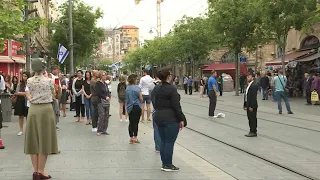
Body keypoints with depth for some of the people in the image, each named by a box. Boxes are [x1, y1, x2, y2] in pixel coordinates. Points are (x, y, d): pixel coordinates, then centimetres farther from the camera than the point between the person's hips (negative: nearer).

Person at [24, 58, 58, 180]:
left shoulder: (29, 81, 1)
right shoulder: (49, 81, -8)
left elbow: (29, 96, 8)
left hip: (33, 110, 3)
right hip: (45, 109, -3)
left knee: (33, 140, 9)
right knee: (44, 140, 3)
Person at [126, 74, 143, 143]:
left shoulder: (127, 88, 4)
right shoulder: (137, 88, -12)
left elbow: (126, 99, 11)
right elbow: (141, 98, -9)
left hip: (130, 108, 5)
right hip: (137, 107, -5)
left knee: (131, 123, 11)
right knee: (136, 122, 0)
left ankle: (131, 138, 15)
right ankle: (135, 137, 3)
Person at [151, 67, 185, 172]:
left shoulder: (156, 89, 8)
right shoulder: (171, 89, -15)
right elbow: (176, 106, -15)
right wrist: (181, 119, -10)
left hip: (158, 117, 8)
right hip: (171, 119, -8)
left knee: (163, 141, 14)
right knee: (170, 142, 0)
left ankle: (164, 163, 19)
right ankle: (168, 165, 5)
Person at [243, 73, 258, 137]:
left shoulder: (254, 85, -17)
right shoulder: (249, 85, 14)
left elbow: (253, 97, -21)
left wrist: (251, 106, -22)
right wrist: (246, 105, 14)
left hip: (252, 105, -9)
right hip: (248, 105, 9)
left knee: (253, 119, -2)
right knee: (250, 118, 14)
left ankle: (254, 132, 5)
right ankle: (251, 131, 22)